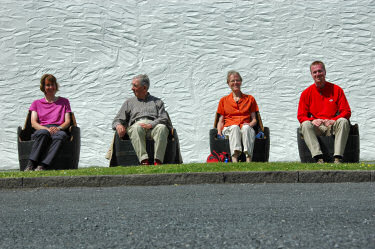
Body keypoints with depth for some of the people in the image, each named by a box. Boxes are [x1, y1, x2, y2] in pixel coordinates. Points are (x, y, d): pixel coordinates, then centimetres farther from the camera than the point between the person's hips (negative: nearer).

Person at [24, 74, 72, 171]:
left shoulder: (64, 102, 23)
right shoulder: (37, 103, 22)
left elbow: (67, 121, 12)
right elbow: (33, 123, 9)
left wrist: (58, 128, -11)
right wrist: (47, 129, -12)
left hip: (59, 130, 0)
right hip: (41, 129, 0)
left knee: (61, 135, -39)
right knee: (43, 133, -39)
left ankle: (43, 165, -52)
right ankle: (30, 165, -48)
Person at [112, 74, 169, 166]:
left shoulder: (157, 102, 25)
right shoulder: (129, 102, 29)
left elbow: (164, 119, 9)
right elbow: (117, 120, 21)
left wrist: (151, 124, -13)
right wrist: (119, 125, -6)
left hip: (153, 126, 0)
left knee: (162, 128, -37)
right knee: (137, 128, -38)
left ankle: (158, 162, -47)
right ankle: (144, 161, -50)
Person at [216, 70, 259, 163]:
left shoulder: (250, 99, 21)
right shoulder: (224, 100, 22)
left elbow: (254, 119, 16)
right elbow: (221, 121, 17)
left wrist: (249, 124, -7)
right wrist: (219, 132, -3)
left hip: (246, 127, 0)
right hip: (229, 128, 0)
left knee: (246, 127, -38)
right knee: (235, 127, -38)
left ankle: (249, 160, -58)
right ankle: (234, 159, -60)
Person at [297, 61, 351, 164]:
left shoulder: (336, 90, 7)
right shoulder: (306, 93, 9)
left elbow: (346, 112, 2)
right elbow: (301, 116, 6)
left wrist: (333, 120, -17)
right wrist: (312, 120, -17)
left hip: (332, 126, 0)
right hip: (316, 128, 0)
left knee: (343, 121, -31)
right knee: (305, 125, -30)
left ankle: (338, 158, -39)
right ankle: (319, 158, -42)